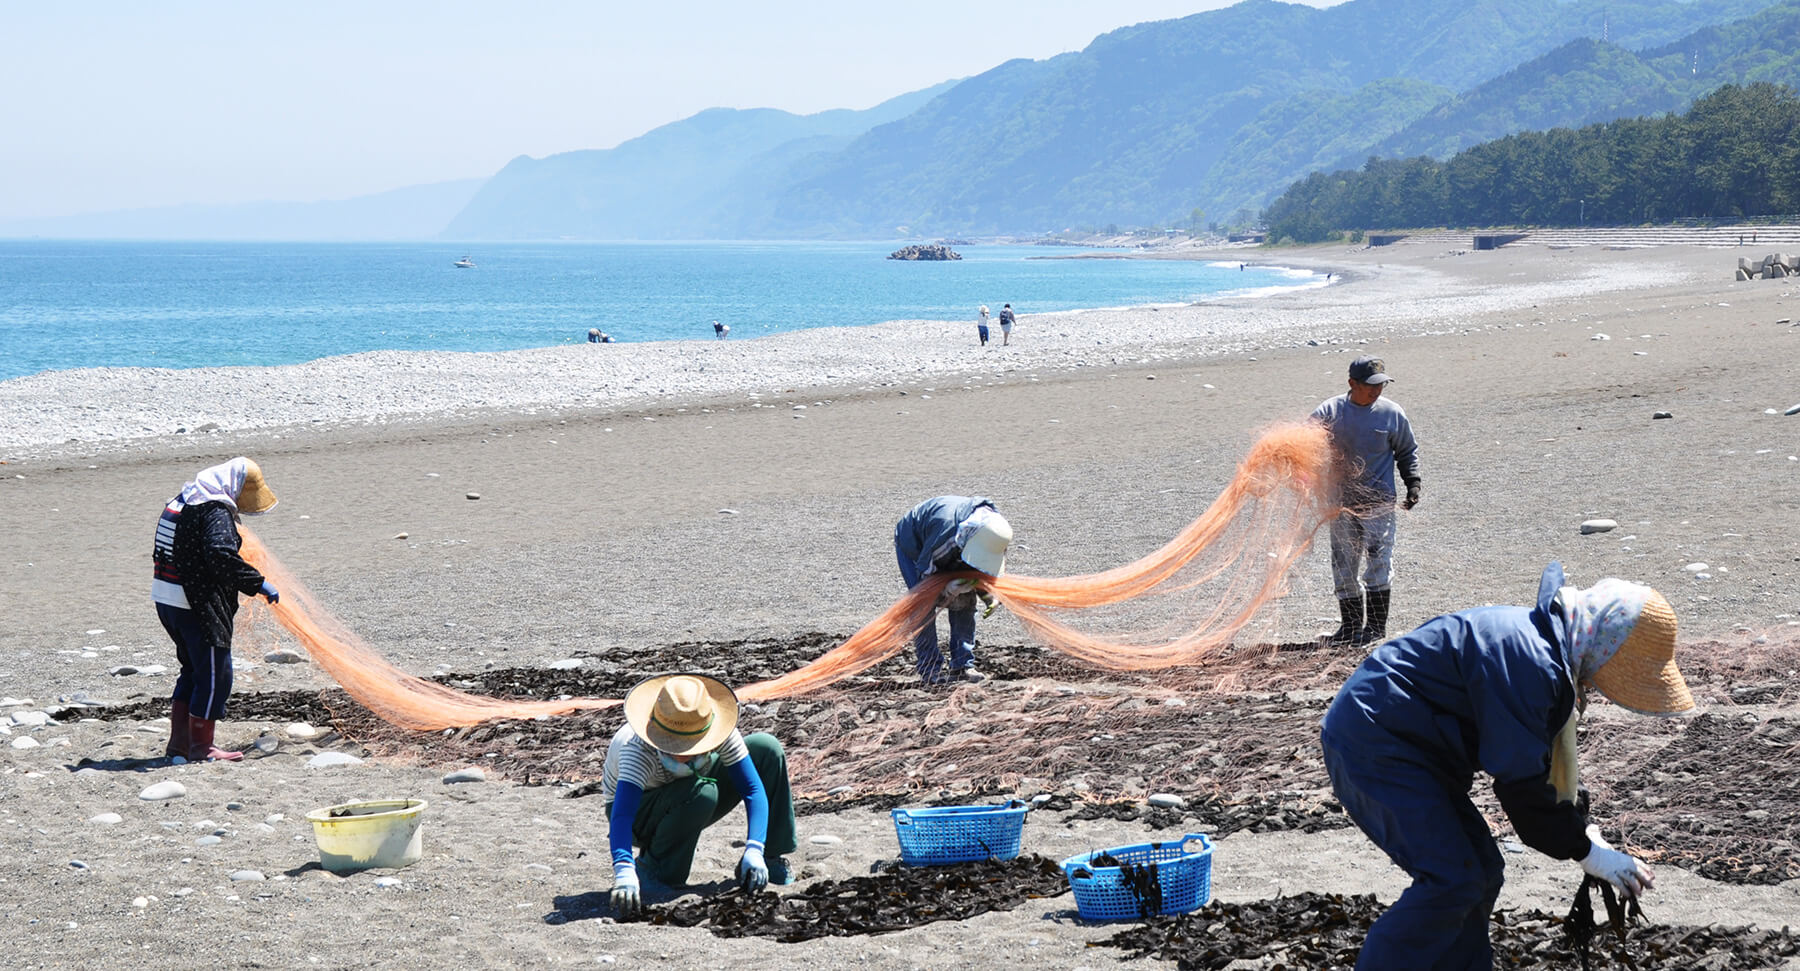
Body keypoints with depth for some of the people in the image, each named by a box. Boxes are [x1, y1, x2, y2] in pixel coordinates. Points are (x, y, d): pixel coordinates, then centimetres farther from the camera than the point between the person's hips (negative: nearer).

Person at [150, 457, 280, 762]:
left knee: (194, 669, 21)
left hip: (165, 598, 9)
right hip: (198, 605, -9)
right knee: (215, 674, 1)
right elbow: (222, 556, -29)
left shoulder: (183, 501, 14)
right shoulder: (216, 511, -16)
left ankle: (179, 742, 22)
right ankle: (201, 747, 6)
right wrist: (258, 583, -23)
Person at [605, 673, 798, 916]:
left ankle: (768, 857, -3)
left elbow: (753, 788, -25)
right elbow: (621, 814, -48)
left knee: (766, 748, -13)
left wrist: (754, 850, -39)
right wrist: (624, 873, -64)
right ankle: (654, 864, -14)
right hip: (639, 813, -5)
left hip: (691, 812, 5)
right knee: (701, 793, -38)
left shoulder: (717, 730, -27)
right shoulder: (638, 749, -37)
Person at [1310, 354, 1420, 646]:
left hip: (1378, 499, -2)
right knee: (1343, 563, 5)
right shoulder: (1329, 413, -1)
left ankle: (1376, 624, -2)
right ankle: (1350, 625, 15)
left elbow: (1407, 450, 13)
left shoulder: (1391, 413, 0)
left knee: (1378, 558, -8)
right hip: (1340, 500, 2)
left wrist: (1413, 482, 3)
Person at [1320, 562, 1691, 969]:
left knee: (1481, 873, 11)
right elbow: (1520, 782, -22)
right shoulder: (1527, 661, -25)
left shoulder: (1544, 648, 9)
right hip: (1372, 744, -11)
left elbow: (1544, 761, 20)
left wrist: (1581, 826, 13)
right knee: (1451, 882, -17)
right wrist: (1583, 850, -12)